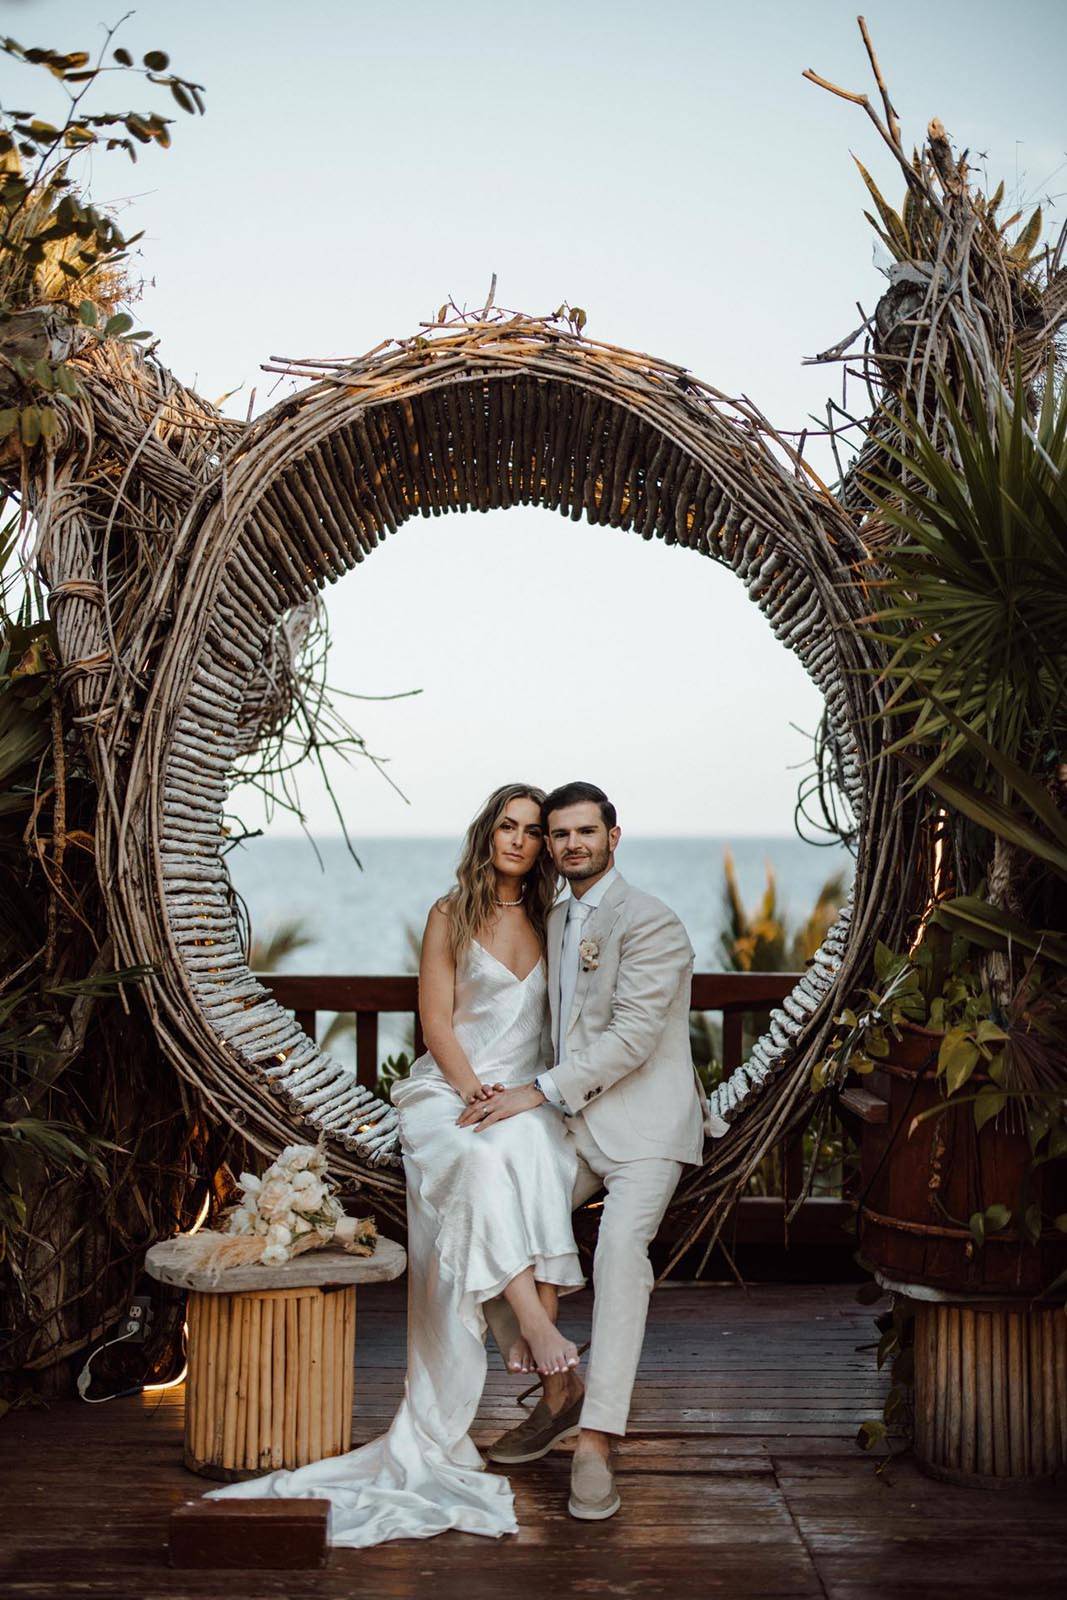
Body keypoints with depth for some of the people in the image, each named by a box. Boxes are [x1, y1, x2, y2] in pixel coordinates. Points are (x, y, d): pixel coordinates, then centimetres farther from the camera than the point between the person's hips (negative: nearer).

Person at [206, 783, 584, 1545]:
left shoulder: (548, 922, 14)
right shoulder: (450, 916, 6)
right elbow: (437, 1019, 0)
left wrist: (520, 1099, -5)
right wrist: (473, 1093, -14)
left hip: (528, 1098, 3)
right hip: (448, 1094, -2)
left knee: (542, 1163, -32)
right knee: (486, 1159, -36)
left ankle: (533, 1331, -35)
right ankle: (537, 1327, -43)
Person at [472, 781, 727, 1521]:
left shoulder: (650, 922, -11)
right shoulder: (556, 921, 15)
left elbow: (633, 1036, -19)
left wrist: (543, 1091, -20)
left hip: (644, 1124, -8)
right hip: (573, 1125, 8)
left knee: (620, 1247, -30)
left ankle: (596, 1444, -28)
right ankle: (561, 1390, 14)